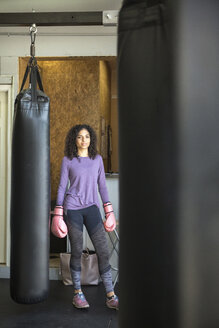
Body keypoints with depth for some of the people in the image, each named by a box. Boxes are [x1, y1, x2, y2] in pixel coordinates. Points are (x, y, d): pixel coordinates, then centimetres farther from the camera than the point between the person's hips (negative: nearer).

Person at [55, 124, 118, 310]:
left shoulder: (97, 159, 10)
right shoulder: (67, 160, 4)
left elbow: (102, 186, 13)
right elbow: (62, 186, 6)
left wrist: (109, 210, 8)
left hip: (92, 208, 2)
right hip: (72, 209, -2)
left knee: (103, 251, -4)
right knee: (77, 251, 2)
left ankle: (111, 297, 2)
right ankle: (78, 293, 18)